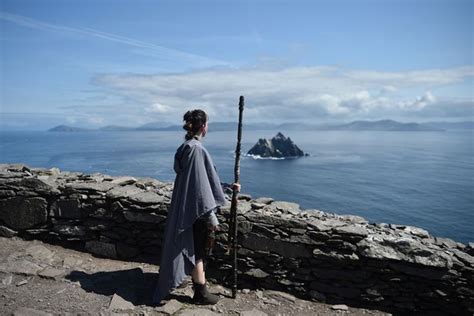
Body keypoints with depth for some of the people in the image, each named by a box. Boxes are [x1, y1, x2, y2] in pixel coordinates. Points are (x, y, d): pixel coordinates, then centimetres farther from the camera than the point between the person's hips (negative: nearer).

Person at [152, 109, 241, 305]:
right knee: (197, 250, 6)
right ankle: (201, 293, 22)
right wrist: (211, 217, -20)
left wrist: (228, 187, 19)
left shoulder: (186, 147, 9)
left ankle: (198, 282, 41)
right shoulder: (197, 149, -21)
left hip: (186, 208, 9)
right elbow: (202, 185, -24)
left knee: (194, 249, 23)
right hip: (196, 210, -9)